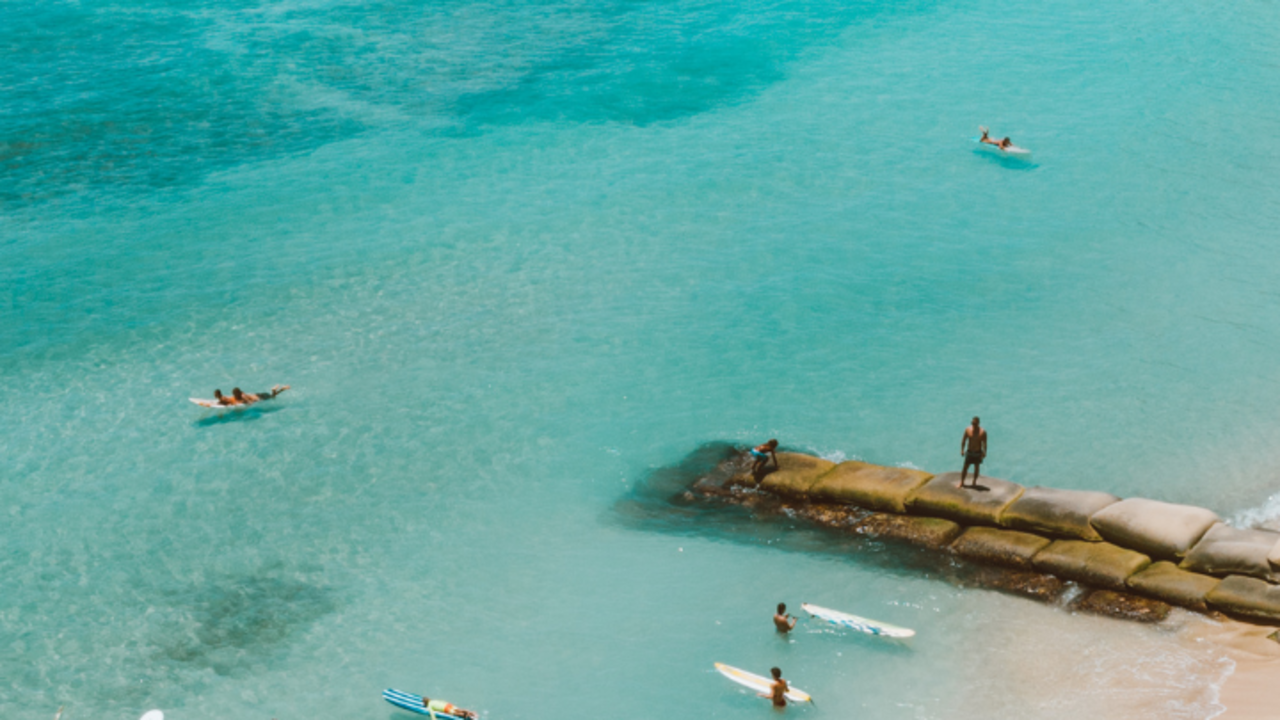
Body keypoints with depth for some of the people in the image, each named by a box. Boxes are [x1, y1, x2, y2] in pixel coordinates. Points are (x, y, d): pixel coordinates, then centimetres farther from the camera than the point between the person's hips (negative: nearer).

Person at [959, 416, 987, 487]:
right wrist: (962, 450, 0)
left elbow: (984, 443, -9)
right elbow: (964, 440, 1)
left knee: (976, 468, 12)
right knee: (965, 467, 4)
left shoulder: (982, 432, -15)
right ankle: (961, 483, 16)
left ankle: (974, 482, 28)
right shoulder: (968, 429, -9)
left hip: (978, 452, -1)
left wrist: (984, 453, -10)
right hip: (969, 452, 1)